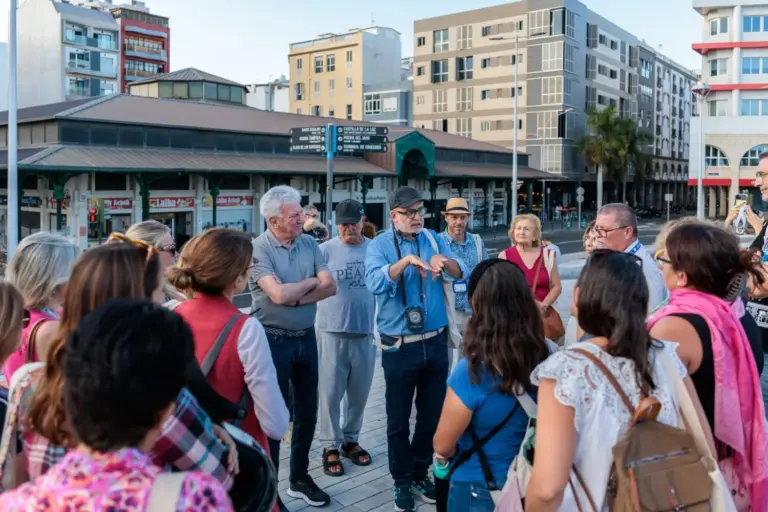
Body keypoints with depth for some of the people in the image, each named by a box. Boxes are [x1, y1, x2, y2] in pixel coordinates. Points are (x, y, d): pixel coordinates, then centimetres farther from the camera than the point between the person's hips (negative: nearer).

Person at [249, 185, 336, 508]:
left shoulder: (309, 244, 2)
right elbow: (278, 294, -25)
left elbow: (330, 287, -5)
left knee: (307, 412, 16)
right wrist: (311, 281, -9)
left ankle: (299, 478, 34)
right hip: (274, 341, -6)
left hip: (306, 338, 6)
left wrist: (294, 297, -17)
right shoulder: (258, 249, -14)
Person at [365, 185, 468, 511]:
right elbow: (375, 283, -26)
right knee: (398, 418, 9)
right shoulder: (379, 245, -8)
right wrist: (407, 260, -37)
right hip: (399, 347, -4)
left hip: (435, 342, 4)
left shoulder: (433, 239, 4)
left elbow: (462, 274, -6)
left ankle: (421, 472, 35)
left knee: (432, 414, 16)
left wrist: (445, 261, -26)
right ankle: (402, 480, 27)